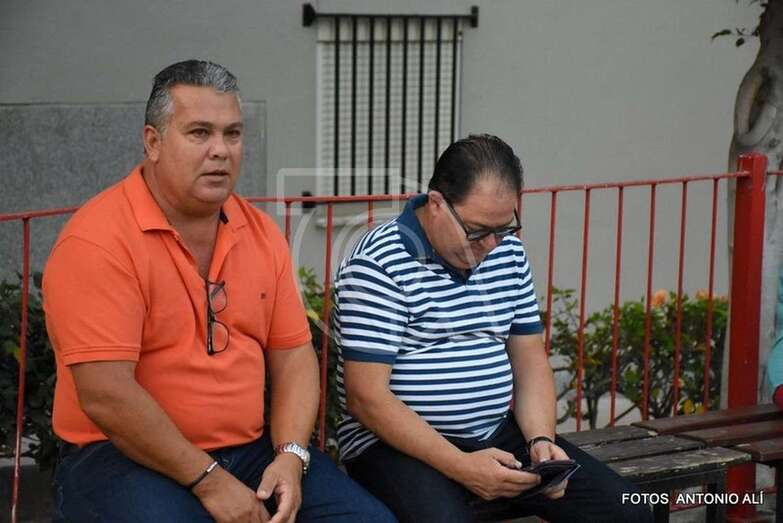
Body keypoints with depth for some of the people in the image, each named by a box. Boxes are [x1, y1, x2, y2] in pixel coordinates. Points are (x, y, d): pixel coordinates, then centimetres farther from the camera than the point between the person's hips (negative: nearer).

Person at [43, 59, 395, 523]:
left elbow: (293, 353, 11)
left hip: (251, 449, 6)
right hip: (128, 457, -6)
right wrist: (208, 480, -18)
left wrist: (291, 455, -6)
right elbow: (105, 395, -19)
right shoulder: (98, 240, -13)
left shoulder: (261, 233, 8)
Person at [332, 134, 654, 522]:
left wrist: (541, 439, -5)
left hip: (499, 436, 7)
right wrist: (461, 467, -25)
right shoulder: (378, 265, -13)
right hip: (400, 446, -7)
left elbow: (530, 359, 15)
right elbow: (366, 397, -17)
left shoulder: (508, 253, 10)